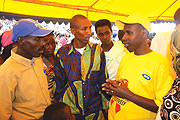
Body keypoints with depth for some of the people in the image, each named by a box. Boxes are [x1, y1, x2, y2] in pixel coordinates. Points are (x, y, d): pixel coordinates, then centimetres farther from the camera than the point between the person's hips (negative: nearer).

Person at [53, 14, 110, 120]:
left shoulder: (98, 50, -5)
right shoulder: (62, 53, -8)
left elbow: (103, 81, 1)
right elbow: (59, 85, 1)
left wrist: (106, 107, 3)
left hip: (95, 111, 1)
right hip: (70, 111, 0)